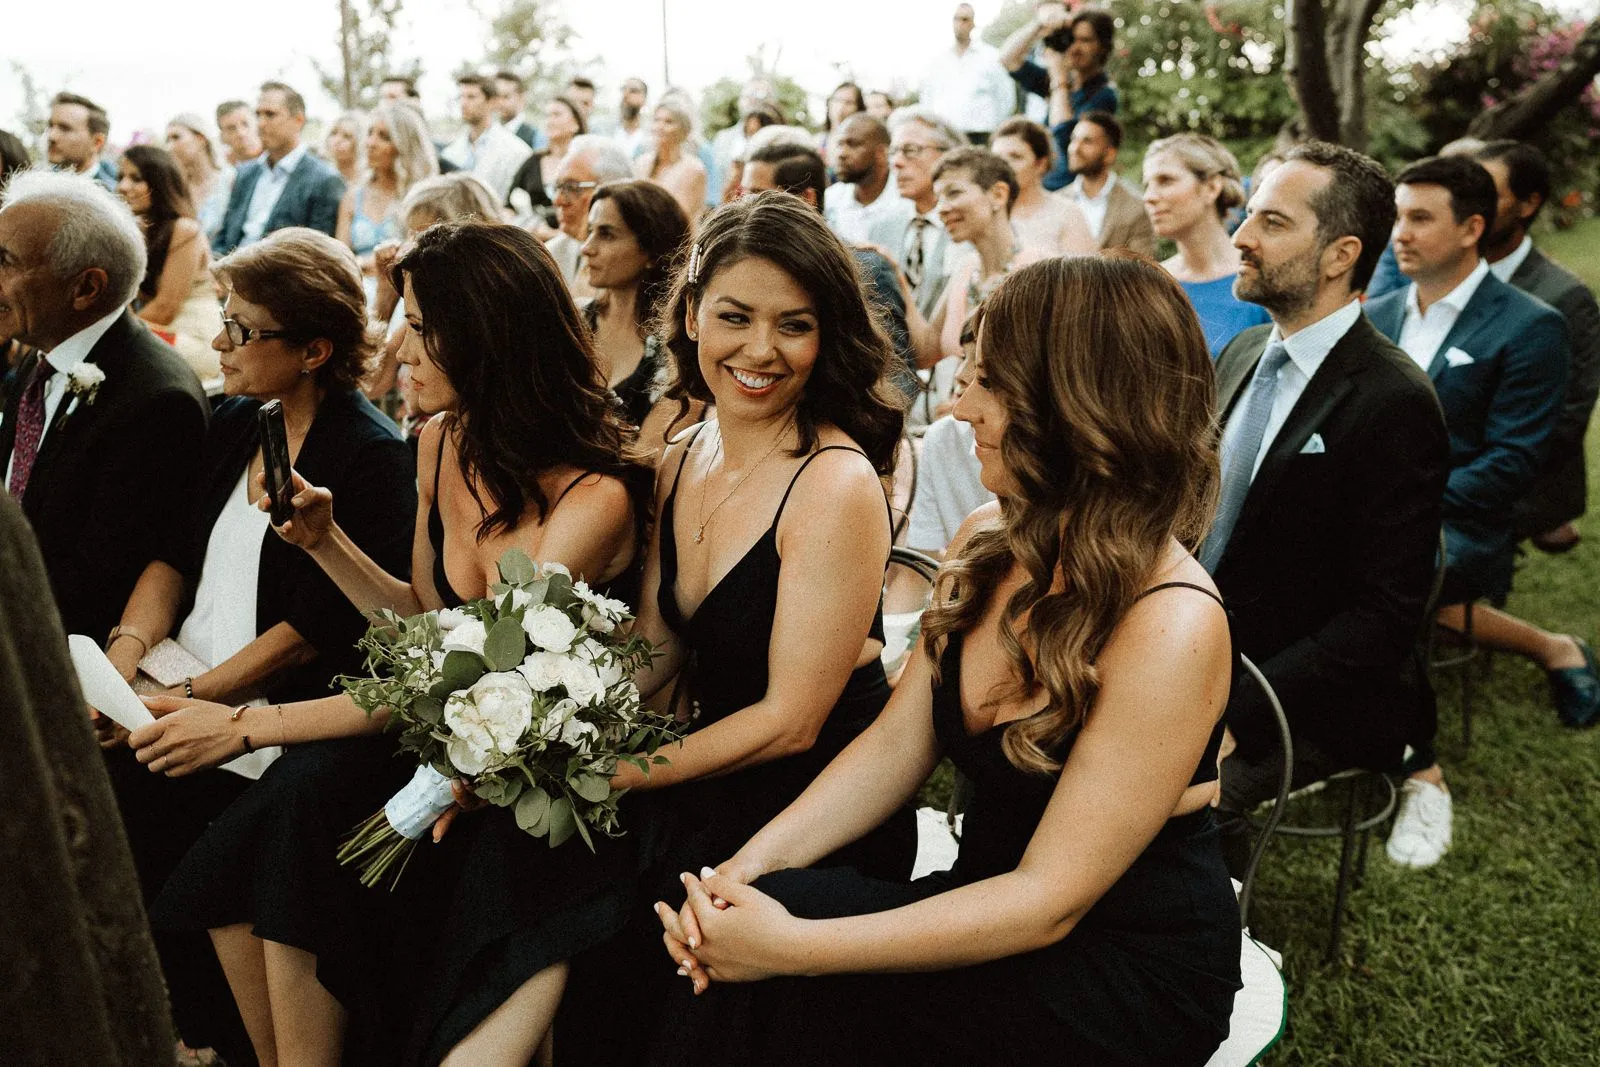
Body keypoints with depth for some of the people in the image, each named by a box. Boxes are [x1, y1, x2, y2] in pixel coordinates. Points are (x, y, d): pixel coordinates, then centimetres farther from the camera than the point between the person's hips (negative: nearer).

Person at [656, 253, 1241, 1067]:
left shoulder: (1170, 627, -25)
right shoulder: (988, 543, -2)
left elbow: (1049, 899, -24)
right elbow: (898, 745, 2)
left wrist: (793, 948, -27)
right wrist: (758, 858, -14)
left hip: (1124, 969, -6)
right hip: (991, 903, 6)